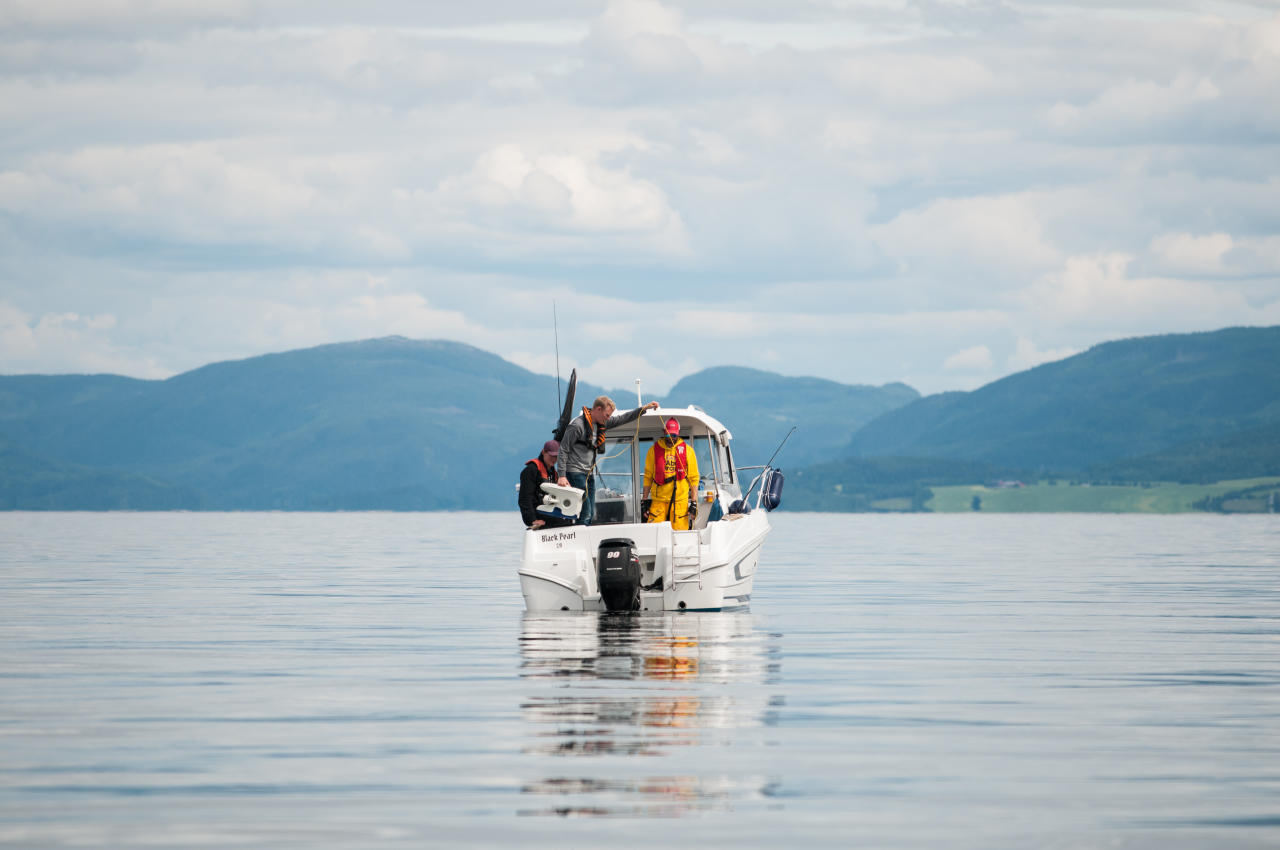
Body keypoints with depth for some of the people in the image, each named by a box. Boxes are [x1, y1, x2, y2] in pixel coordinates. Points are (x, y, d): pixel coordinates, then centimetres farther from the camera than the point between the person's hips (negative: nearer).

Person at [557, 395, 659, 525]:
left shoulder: (601, 424, 10)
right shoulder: (577, 425, -13)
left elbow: (622, 419, 20)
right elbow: (563, 449, -12)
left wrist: (644, 408, 11)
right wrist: (562, 476, -16)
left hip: (589, 474, 9)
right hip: (576, 474, -9)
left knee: (590, 514, 7)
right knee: (585, 513, -14)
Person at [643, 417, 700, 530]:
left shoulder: (687, 450, 5)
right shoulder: (654, 450, 6)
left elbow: (693, 478, 7)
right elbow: (648, 477, 12)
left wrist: (694, 502, 0)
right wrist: (645, 500, 8)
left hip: (680, 499, -1)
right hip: (658, 499, 1)